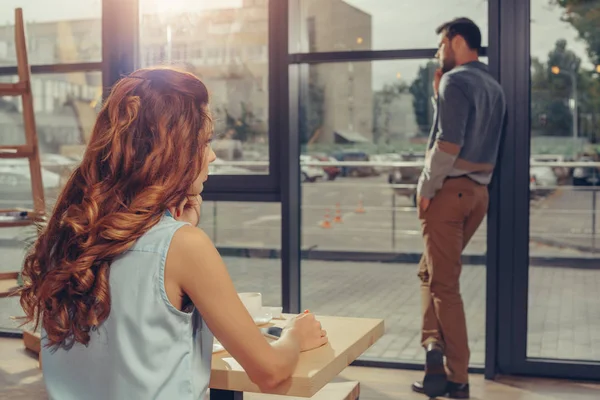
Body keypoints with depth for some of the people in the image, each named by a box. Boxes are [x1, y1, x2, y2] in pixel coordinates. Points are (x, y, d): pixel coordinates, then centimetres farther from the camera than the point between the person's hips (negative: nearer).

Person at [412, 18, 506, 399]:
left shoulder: (456, 81, -11)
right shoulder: (494, 87, 16)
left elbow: (448, 143, -20)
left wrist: (425, 189, -12)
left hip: (450, 189, -8)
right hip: (478, 190, 8)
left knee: (445, 284, -1)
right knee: (431, 271, 18)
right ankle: (436, 344, 9)